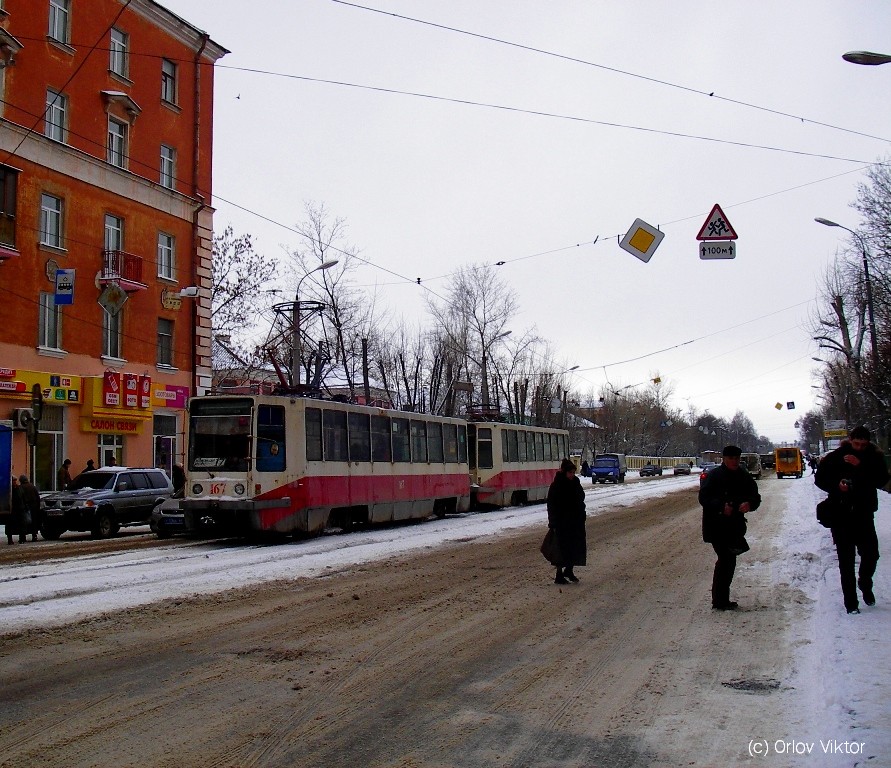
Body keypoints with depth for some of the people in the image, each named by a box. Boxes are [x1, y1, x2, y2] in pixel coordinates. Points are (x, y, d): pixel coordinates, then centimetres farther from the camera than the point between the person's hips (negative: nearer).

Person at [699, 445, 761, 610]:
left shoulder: (745, 477, 8)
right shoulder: (713, 476, -8)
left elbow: (756, 497, 8)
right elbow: (703, 498, -13)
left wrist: (750, 504, -16)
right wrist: (721, 507, -28)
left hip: (735, 525, 7)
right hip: (716, 526, -7)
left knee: (729, 560, 13)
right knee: (726, 560, -12)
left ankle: (722, 600, 24)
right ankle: (719, 601, -6)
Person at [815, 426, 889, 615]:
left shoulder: (875, 457, 0)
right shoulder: (835, 457, -3)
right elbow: (820, 478, 4)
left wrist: (861, 466, -23)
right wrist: (836, 485, -15)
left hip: (864, 514, 1)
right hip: (841, 514, -1)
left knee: (871, 553, -1)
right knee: (846, 559, 0)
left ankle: (865, 584, 31)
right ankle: (850, 601, 6)